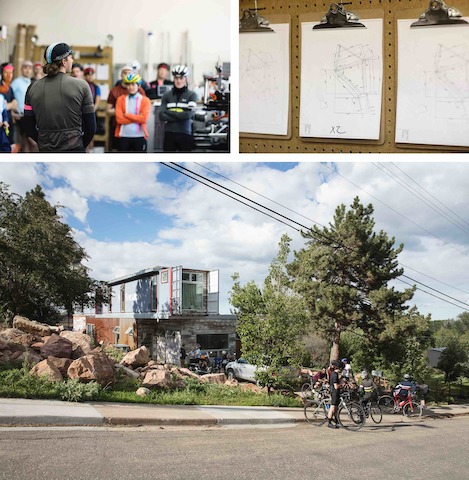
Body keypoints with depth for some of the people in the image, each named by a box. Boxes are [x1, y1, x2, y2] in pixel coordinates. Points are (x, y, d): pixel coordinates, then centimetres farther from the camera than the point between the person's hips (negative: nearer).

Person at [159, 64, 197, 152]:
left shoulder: (191, 95, 0)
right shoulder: (167, 95, 6)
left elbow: (188, 115, -13)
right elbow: (162, 116, -4)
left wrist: (169, 112, -6)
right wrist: (180, 117, -12)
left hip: (185, 134, -2)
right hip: (169, 134, 2)